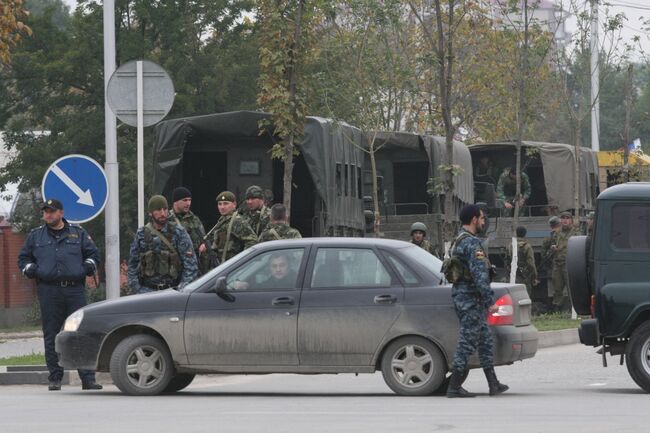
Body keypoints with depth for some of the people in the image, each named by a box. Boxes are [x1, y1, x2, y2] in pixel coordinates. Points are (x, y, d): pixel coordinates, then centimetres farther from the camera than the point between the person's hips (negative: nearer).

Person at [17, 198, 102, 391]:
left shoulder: (78, 233, 13)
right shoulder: (35, 236, 15)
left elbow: (93, 254, 17)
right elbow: (23, 259, 20)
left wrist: (85, 269, -1)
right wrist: (32, 270, 1)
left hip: (75, 290, -1)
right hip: (48, 292, 1)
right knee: (51, 337, 1)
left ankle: (88, 378, -7)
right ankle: (55, 378, 7)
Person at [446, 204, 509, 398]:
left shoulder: (458, 242, 17)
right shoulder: (472, 243, -16)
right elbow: (479, 275, -23)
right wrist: (490, 301, -22)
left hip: (460, 295, 10)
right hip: (471, 297, -10)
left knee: (485, 340, 14)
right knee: (467, 341, -7)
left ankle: (494, 384, 16)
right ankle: (454, 387, -6)